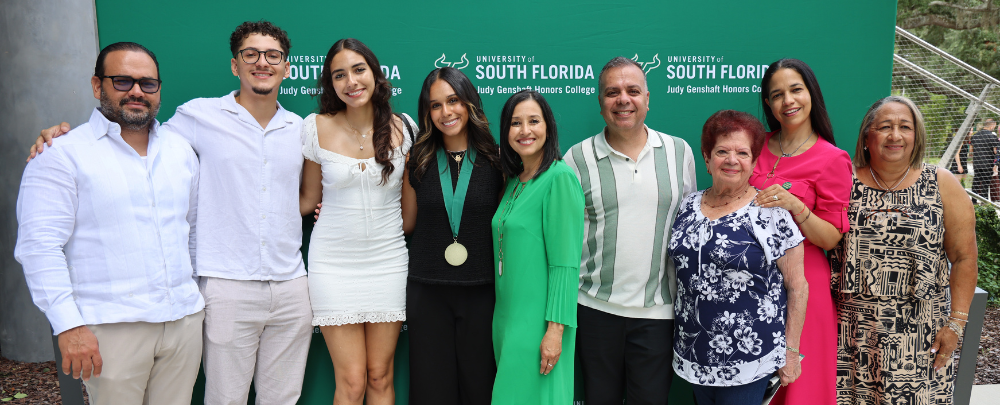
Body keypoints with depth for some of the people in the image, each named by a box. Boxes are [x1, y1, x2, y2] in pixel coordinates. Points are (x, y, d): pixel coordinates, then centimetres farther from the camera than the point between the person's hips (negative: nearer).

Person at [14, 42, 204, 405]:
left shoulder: (180, 150, 12)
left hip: (185, 320, 5)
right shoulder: (63, 154, -4)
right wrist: (68, 325, -16)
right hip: (111, 329, -4)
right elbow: (40, 246, -10)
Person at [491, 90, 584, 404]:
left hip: (538, 320, -8)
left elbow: (565, 263, -17)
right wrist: (503, 317, 13)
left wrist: (555, 330, -19)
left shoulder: (560, 178, -13)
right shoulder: (514, 181, 12)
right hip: (507, 317, 8)